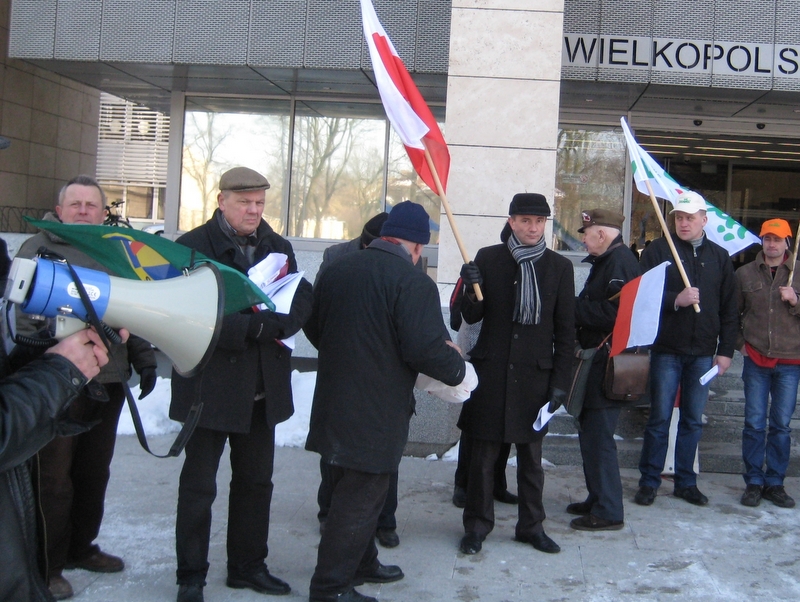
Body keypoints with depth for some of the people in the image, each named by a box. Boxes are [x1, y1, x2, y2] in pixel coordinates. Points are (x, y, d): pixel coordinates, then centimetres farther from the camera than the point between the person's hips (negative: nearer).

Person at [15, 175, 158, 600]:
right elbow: (21, 313, -6)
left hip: (108, 384, 5)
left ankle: (80, 547, 30)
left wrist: (144, 359, 12)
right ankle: (47, 566, 12)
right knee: (54, 478, 0)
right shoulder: (37, 250, 0)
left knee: (95, 473, 13)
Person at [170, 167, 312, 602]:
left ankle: (248, 566, 32)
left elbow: (302, 300, -2)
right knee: (198, 486, 7)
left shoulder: (277, 247, 9)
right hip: (210, 386, -5)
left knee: (256, 481, 16)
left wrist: (275, 323, -23)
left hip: (263, 387, 6)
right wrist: (251, 327, -28)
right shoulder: (194, 246, -8)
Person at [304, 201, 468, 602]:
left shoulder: (338, 269, 5)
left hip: (335, 401, 8)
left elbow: (313, 327, 14)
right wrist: (456, 368, -5)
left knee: (351, 489, 22)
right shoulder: (413, 282, -18)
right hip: (377, 413, -8)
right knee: (361, 497, 3)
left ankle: (360, 563, 38)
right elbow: (425, 347, -24)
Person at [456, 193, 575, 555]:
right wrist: (471, 291, -18)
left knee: (531, 454, 12)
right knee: (483, 454, 6)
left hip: (535, 373, 1)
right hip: (491, 371, 0)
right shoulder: (488, 258, 1)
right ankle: (477, 525, 19)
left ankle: (531, 525, 26)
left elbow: (565, 331, 4)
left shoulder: (559, 267, 2)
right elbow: (471, 317, 3)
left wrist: (560, 382, 0)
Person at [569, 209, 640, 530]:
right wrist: (575, 306, 0)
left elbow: (612, 313, -25)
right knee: (590, 431, 18)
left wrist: (573, 306, -16)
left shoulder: (620, 262, -16)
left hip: (607, 366, -11)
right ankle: (597, 499, 30)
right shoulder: (605, 261, 16)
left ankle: (608, 512, 5)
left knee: (597, 436, -5)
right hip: (597, 362, 11)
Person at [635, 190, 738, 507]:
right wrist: (675, 300, -21)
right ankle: (649, 481, 12)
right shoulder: (658, 250, 0)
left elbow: (729, 310, 10)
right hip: (666, 350, -3)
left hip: (703, 353, 3)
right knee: (660, 418, 2)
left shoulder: (720, 257, 10)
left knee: (693, 420, 10)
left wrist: (726, 350, 5)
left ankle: (686, 481, 20)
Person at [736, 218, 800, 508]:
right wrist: (739, 343, 4)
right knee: (754, 423, 3)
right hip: (755, 359, 0)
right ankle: (754, 482, 12)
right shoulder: (745, 273, 5)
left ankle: (775, 483, 16)